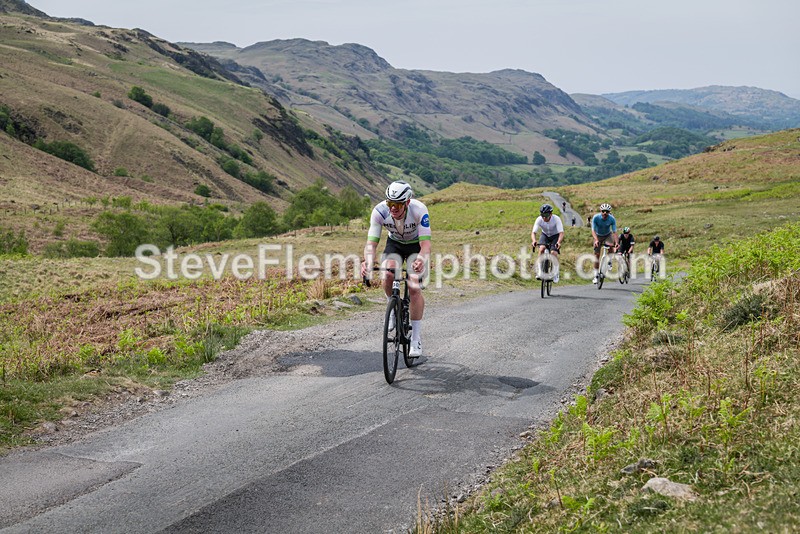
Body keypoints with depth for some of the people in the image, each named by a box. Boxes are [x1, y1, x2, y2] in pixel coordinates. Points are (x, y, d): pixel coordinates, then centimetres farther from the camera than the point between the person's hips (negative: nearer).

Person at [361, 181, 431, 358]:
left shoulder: (419, 210, -36)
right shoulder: (379, 211, -30)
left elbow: (425, 243, -39)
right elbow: (371, 242, -31)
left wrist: (421, 260, -61)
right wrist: (367, 261, -52)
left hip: (416, 245, -2)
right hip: (394, 243, 2)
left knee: (414, 288, -17)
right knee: (387, 275, -28)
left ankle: (416, 339, -7)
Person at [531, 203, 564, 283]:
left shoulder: (556, 219, -32)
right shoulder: (539, 219, -26)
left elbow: (561, 233, -37)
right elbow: (533, 232, -29)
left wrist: (559, 242, -56)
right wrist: (534, 240, -51)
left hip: (555, 235, -2)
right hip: (545, 235, 2)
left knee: (553, 252, -23)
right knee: (541, 248, -27)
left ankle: (555, 273, -1)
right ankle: (539, 272, -19)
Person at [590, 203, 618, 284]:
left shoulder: (612, 219, -24)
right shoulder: (596, 217, -26)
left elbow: (614, 232, -26)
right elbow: (593, 230, -29)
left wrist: (616, 242, -41)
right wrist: (596, 240, -45)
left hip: (607, 235, 0)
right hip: (598, 236, 0)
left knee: (611, 245, -33)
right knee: (597, 254, -5)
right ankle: (596, 275, 4)